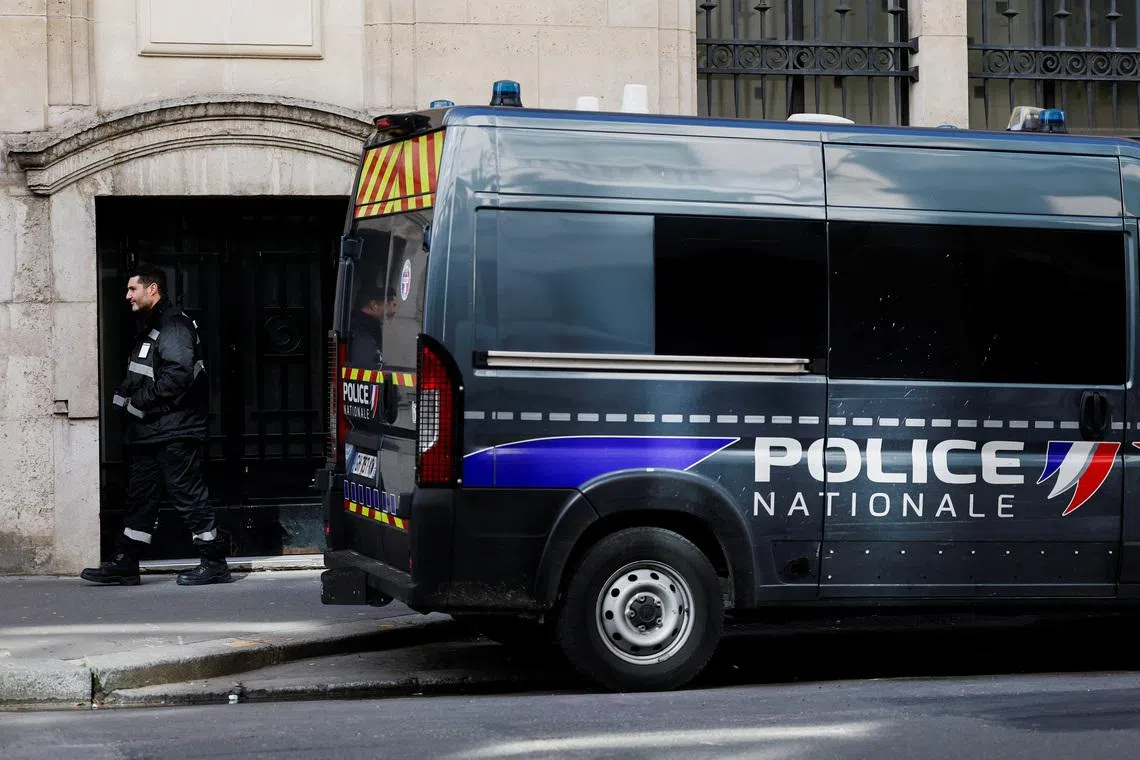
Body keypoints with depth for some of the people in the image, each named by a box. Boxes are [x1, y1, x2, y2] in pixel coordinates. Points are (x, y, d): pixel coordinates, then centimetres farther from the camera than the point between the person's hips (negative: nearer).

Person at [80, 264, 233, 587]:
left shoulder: (174, 326, -13)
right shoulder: (149, 328, 20)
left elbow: (178, 375, -25)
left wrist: (139, 401, -18)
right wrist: (126, 396, 5)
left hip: (175, 432, -10)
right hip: (149, 432, 10)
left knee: (188, 494, -6)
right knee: (140, 496, 11)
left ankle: (215, 564, -1)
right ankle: (124, 564, 15)